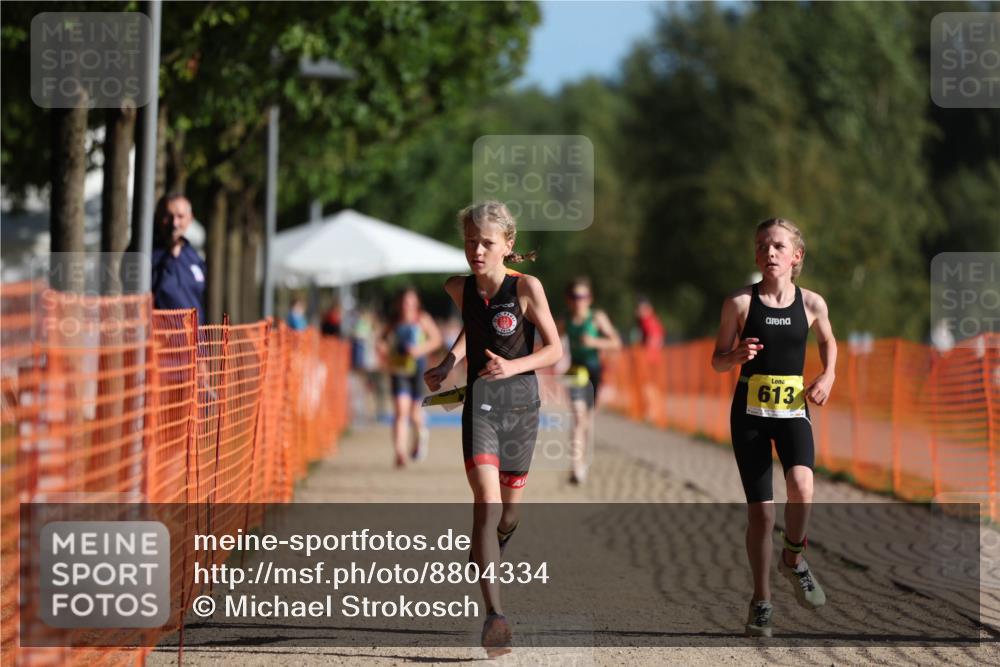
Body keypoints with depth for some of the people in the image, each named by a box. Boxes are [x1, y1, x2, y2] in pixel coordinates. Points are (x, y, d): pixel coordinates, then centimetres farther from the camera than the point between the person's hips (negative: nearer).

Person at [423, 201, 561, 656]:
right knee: (486, 503, -18)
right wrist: (448, 362, 9)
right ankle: (495, 617, -24)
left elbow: (554, 349, -7)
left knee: (508, 511, 14)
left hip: (520, 404, 0)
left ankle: (486, 557, 50)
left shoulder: (526, 287, -10)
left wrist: (514, 366, -23)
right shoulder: (458, 288, -1)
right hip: (479, 403, 0)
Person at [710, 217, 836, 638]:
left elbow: (828, 342, 20)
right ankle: (761, 601, 16)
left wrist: (827, 376, 3)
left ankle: (793, 560, 1)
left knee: (801, 487, -27)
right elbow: (718, 361, 3)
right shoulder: (740, 303, -4)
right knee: (760, 511, 0)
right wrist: (739, 355, -19)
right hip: (749, 412, 0)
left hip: (793, 410, 0)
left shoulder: (811, 304, 0)